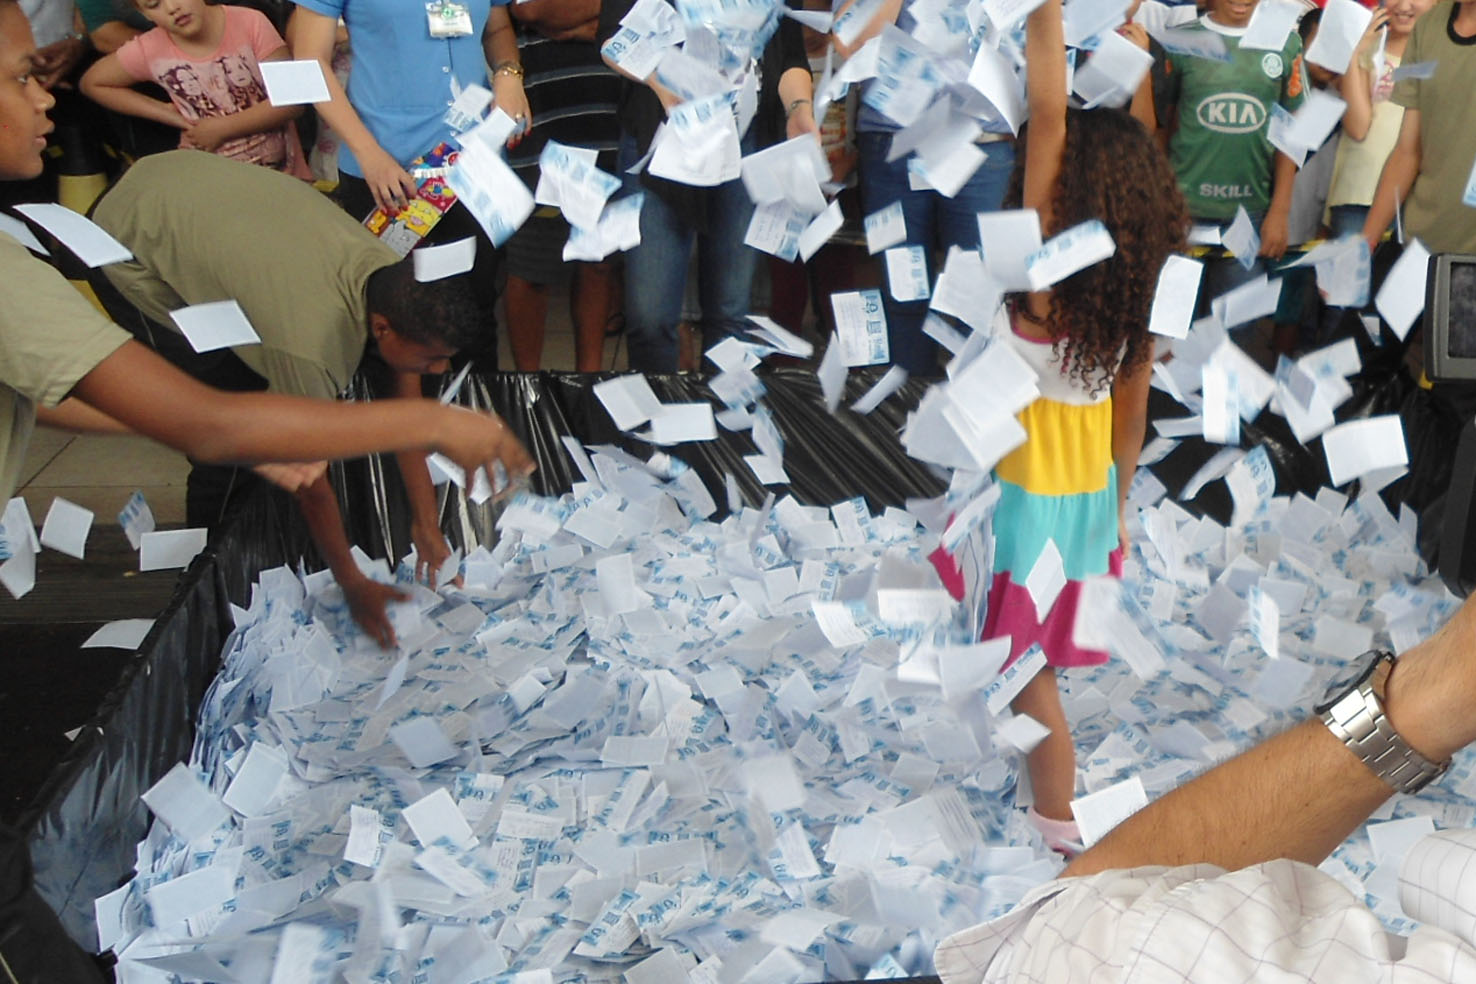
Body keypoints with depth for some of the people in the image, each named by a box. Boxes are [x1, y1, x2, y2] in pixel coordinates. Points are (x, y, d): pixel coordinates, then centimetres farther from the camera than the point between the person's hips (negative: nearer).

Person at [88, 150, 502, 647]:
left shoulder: (396, 280, -18)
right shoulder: (311, 339, -39)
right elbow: (310, 480, -25)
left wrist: (426, 526, -3)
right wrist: (352, 584, -13)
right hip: (130, 244, -7)